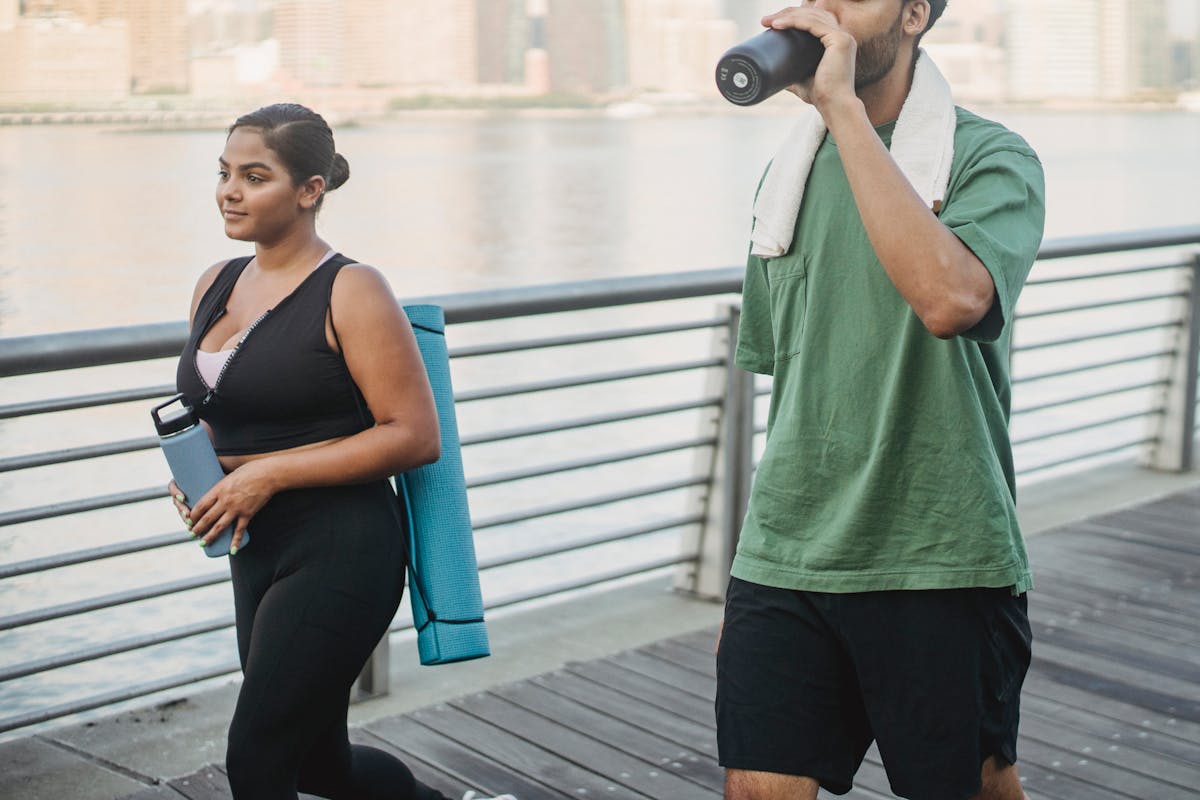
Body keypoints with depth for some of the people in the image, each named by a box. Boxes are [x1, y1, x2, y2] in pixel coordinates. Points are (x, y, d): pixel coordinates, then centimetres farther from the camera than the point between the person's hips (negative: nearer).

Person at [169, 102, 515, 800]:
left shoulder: (350, 292, -12)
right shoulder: (215, 286, 11)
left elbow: (415, 435, -16)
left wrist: (271, 473, -18)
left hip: (340, 552, -8)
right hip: (257, 552, 8)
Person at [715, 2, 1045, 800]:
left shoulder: (990, 158, -7)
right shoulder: (789, 173, 11)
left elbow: (951, 297, -30)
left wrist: (842, 106, -24)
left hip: (938, 561, -4)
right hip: (782, 558, 4)